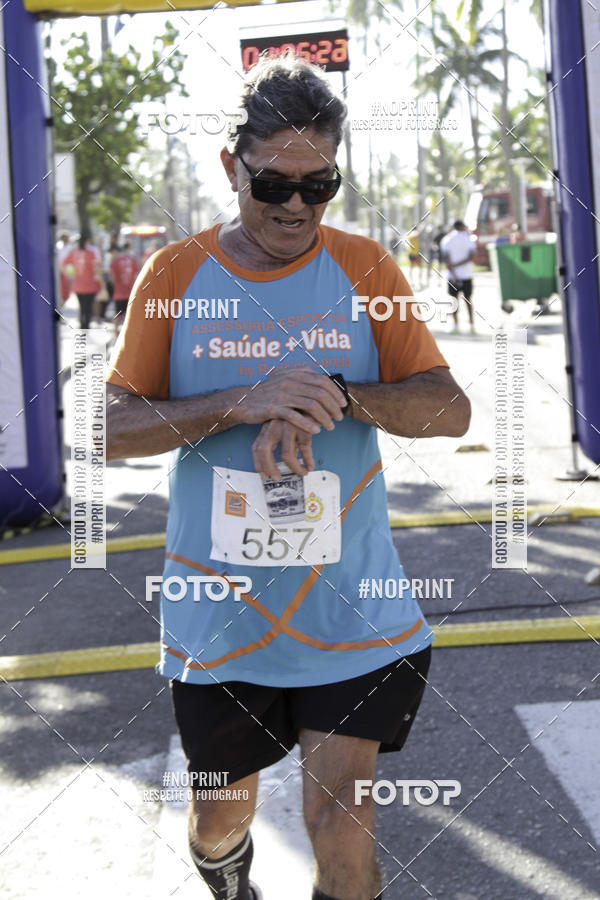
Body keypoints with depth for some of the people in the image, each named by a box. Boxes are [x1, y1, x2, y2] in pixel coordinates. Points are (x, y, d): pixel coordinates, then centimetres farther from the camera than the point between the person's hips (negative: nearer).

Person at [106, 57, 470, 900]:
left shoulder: (363, 266, 0)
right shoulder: (174, 274, -1)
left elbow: (450, 409, -4)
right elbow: (113, 430, -5)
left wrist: (338, 396, -22)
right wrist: (242, 404, -20)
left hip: (349, 604, -1)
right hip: (219, 609, 1)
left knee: (339, 815, -7)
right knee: (220, 817, 14)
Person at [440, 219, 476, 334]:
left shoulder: (446, 240, -1)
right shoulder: (469, 239, 0)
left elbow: (446, 259, -9)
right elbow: (471, 257, -11)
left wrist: (454, 275, -12)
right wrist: (457, 265, -11)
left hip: (453, 276, -1)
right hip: (467, 275, 1)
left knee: (454, 300, 6)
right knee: (468, 300, 11)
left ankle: (456, 325, 2)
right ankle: (472, 325, 8)